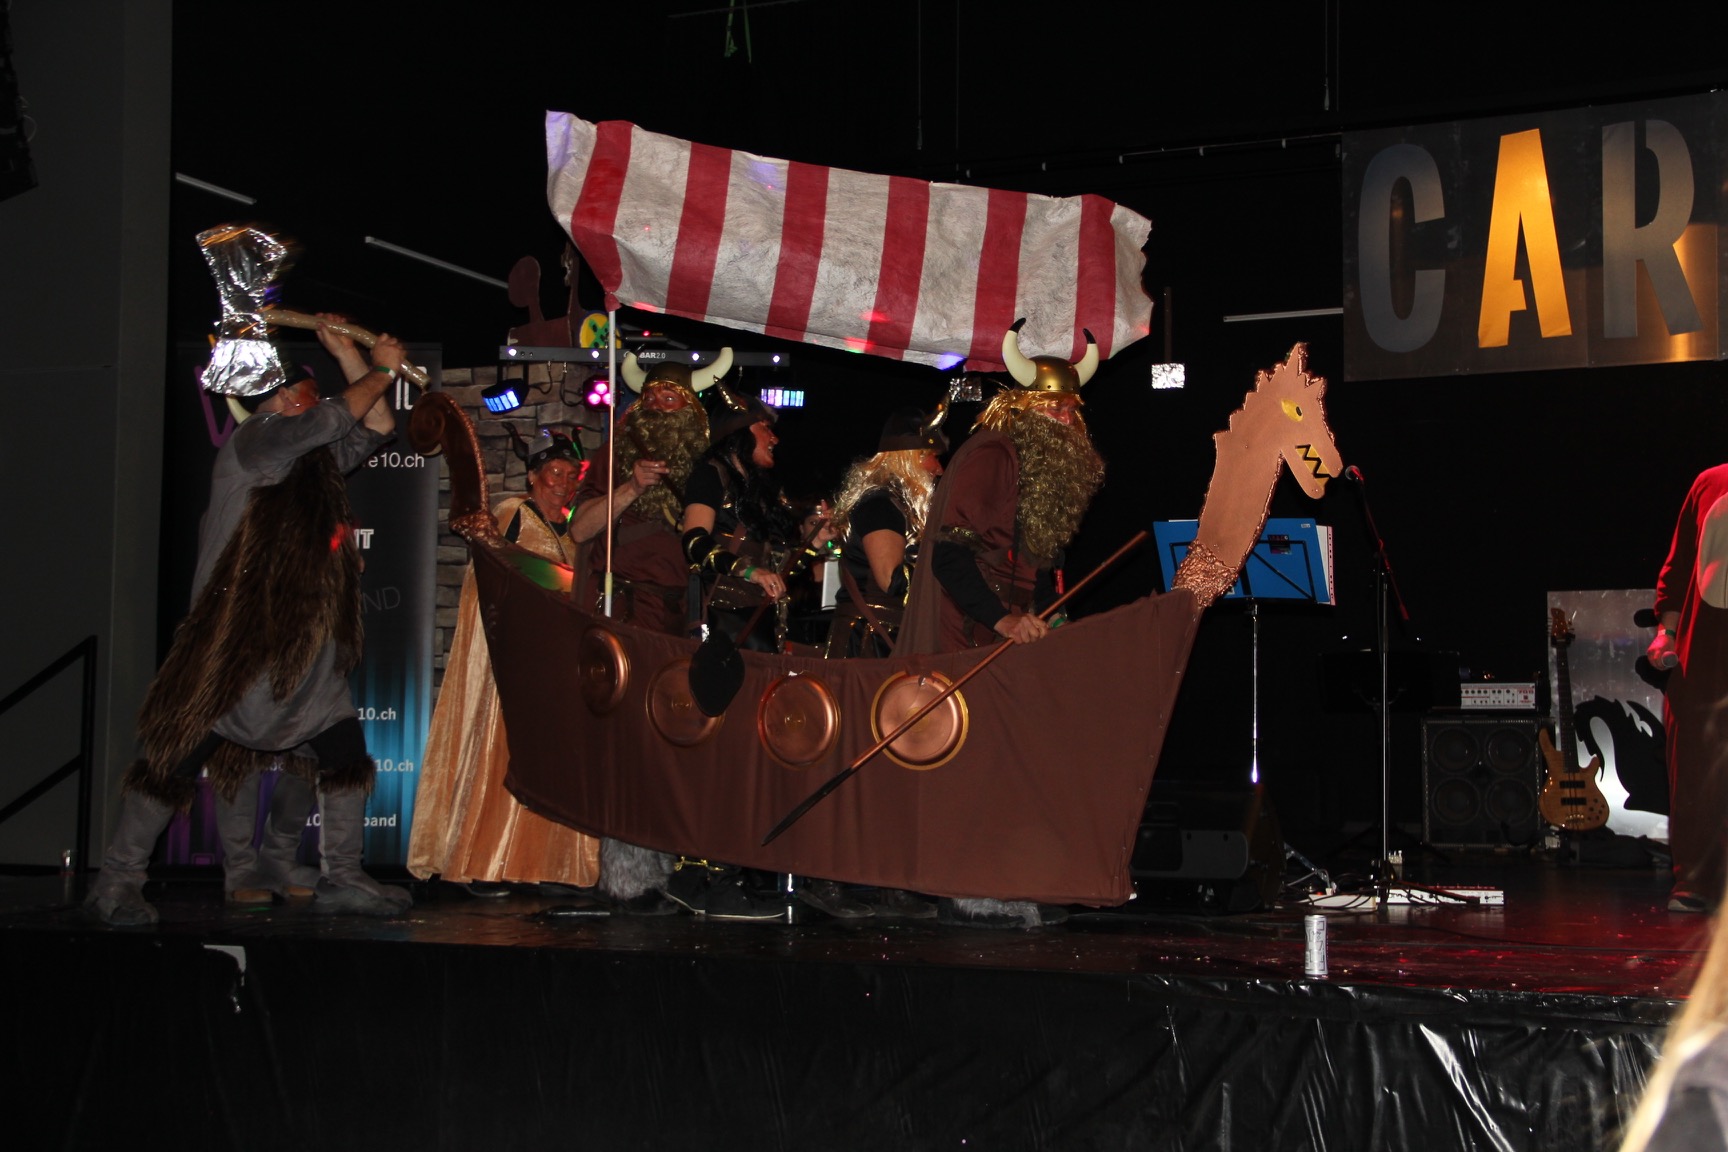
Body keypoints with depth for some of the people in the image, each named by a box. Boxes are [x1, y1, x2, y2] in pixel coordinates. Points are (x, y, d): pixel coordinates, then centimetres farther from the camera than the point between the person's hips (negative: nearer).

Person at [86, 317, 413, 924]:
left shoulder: (315, 458, 16)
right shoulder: (253, 442, -8)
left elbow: (376, 427, 21)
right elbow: (338, 418, -16)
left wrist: (349, 357, 14)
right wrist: (382, 369, -3)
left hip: (304, 646, 9)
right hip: (235, 640, -9)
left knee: (344, 754, 6)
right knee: (179, 756, -4)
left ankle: (341, 878, 14)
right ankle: (117, 882, 3)